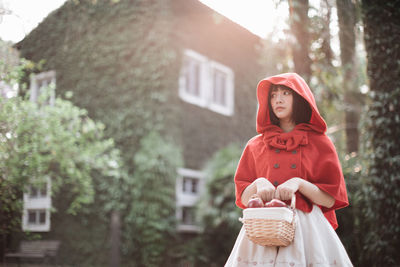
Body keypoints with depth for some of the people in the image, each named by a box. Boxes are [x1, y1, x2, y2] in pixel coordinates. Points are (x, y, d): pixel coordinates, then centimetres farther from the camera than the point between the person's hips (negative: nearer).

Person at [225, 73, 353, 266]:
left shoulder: (319, 143, 9)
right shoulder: (255, 146, 14)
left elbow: (331, 199, 2)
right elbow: (243, 199, 11)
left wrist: (299, 184, -13)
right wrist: (258, 184, -10)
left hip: (307, 227, -1)